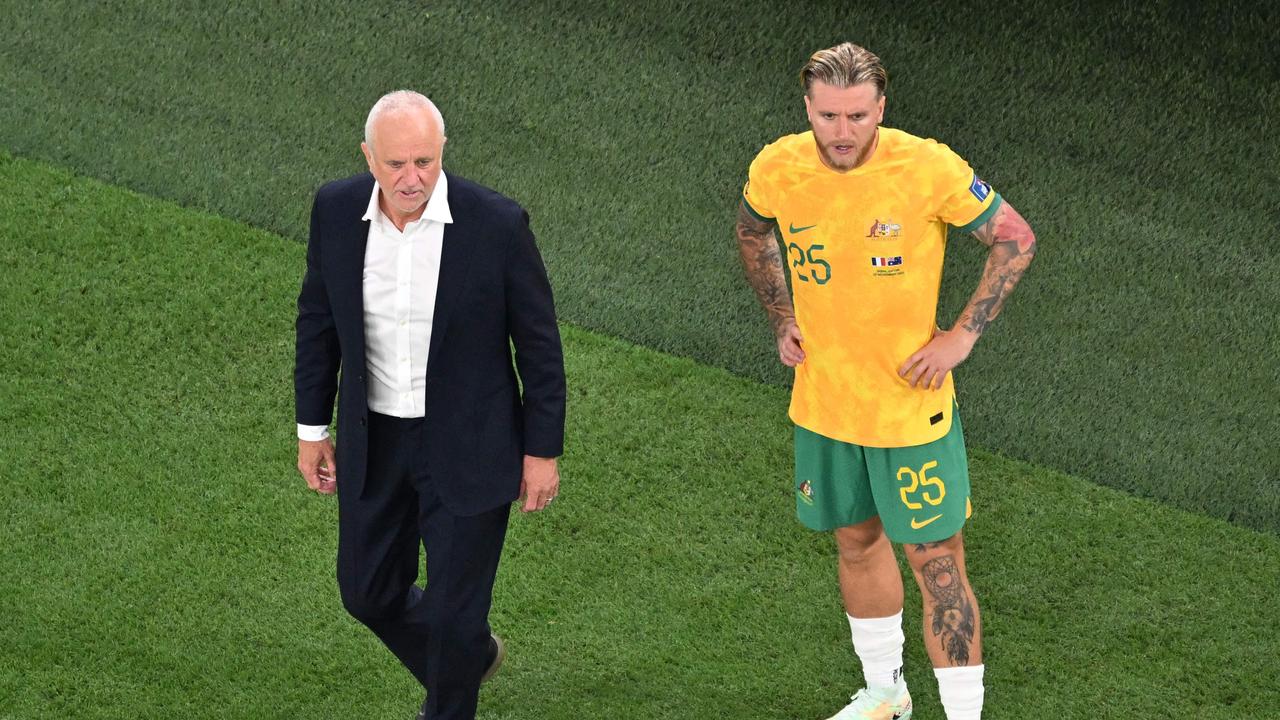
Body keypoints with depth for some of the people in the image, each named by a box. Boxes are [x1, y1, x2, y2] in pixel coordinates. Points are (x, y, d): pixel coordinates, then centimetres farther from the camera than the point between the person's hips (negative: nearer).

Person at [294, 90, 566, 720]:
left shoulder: (497, 224, -21)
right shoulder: (336, 210, -12)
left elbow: (539, 343, -10)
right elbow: (318, 319, 4)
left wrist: (543, 451, -5)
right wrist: (312, 428, 8)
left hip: (468, 448, -4)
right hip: (373, 442, 4)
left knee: (453, 613, 4)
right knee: (368, 591, 18)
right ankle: (470, 657, 48)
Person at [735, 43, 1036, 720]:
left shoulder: (929, 169, -21)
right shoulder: (776, 170, -9)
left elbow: (1016, 239, -8)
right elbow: (753, 234, 15)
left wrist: (961, 336, -12)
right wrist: (782, 320, 7)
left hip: (911, 404, -4)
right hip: (824, 402, 4)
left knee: (937, 563, -3)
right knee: (857, 541, 21)